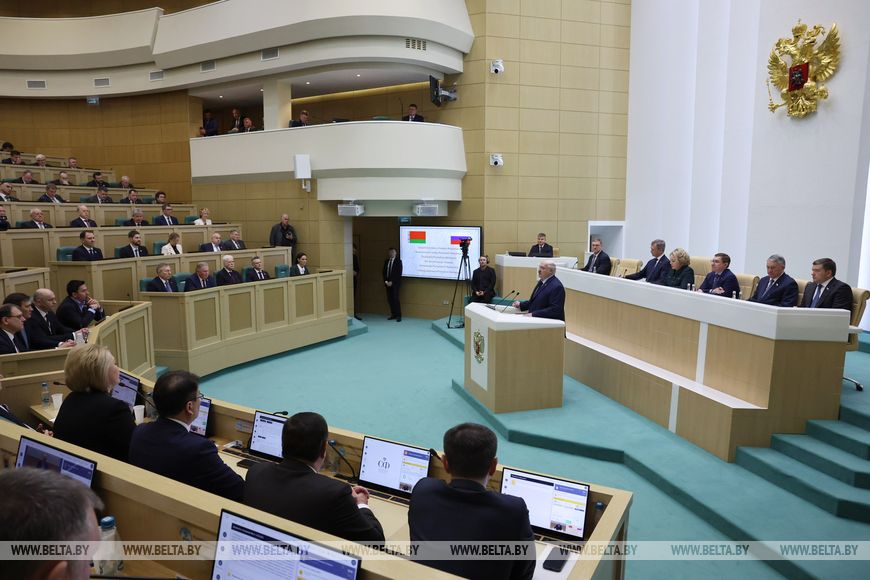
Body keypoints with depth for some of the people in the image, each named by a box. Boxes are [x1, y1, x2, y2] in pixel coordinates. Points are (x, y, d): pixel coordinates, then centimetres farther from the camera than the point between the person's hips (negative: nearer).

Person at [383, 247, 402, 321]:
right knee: (390, 299, 4)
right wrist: (386, 281, -2)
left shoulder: (398, 261, -5)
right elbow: (384, 272, 13)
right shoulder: (386, 261, 12)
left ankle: (399, 316, -4)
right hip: (388, 283, 5)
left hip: (395, 283, -5)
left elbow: (399, 273, -11)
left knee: (395, 299, -10)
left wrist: (392, 282, -14)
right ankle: (393, 315, 11)